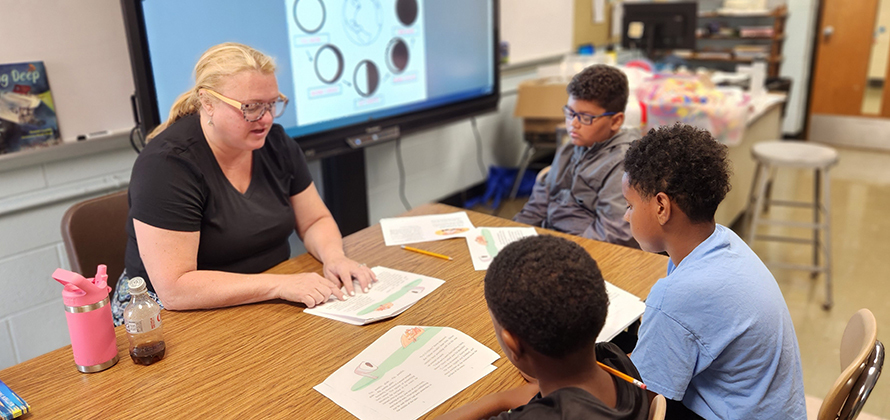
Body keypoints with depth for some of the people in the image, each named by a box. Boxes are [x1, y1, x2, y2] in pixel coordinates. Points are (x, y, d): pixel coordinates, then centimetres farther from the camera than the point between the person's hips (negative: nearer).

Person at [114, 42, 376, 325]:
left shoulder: (275, 143, 0)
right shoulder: (167, 164, -20)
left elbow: (315, 221, 9)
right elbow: (174, 289, -25)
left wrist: (334, 257, -14)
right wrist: (280, 285, -29)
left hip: (269, 311, 5)